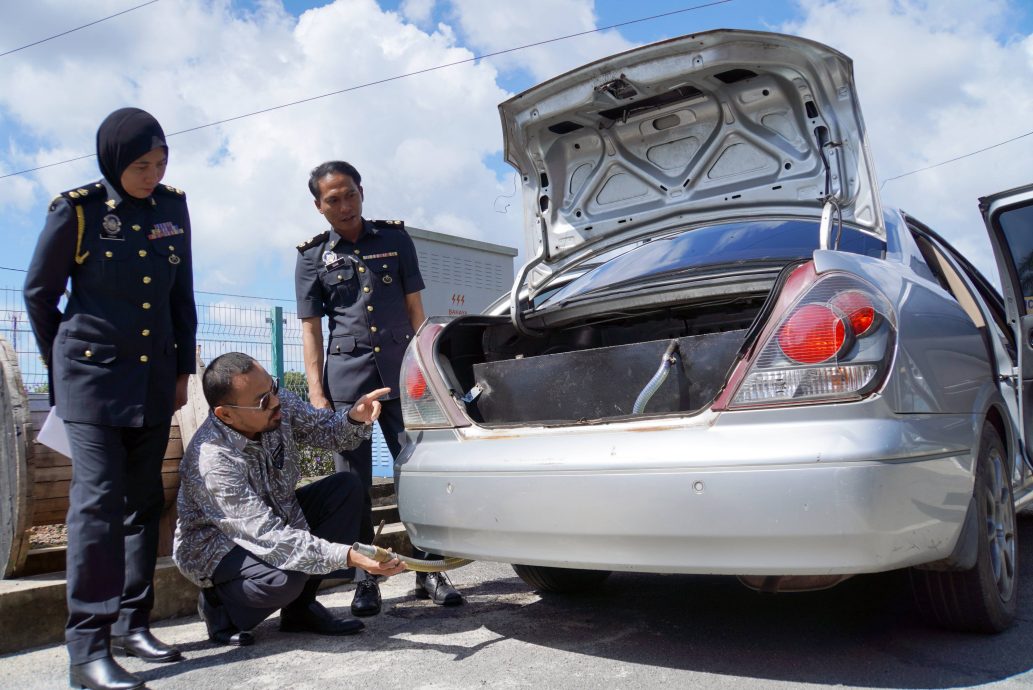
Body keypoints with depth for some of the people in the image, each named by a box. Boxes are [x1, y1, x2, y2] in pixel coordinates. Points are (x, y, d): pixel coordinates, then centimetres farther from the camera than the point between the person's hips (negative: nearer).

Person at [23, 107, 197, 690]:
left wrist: (183, 368, 11)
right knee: (98, 499, -10)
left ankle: (131, 624, 20)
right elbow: (39, 294, 4)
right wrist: (62, 362, 10)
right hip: (94, 374, -4)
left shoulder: (172, 207, 6)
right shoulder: (78, 209, -6)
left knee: (145, 500, 8)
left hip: (154, 378, 5)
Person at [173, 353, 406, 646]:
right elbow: (268, 538, -38)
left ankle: (300, 607, -2)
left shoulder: (280, 405, -17)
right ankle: (219, 607, 1)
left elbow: (323, 428, -2)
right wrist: (347, 556, -45)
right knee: (285, 577, -35)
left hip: (275, 518, 8)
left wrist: (355, 418, -27)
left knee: (347, 487, -10)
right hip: (215, 549, -7)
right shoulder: (212, 461, -35)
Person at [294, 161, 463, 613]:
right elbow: (311, 330, 7)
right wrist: (316, 394, -2)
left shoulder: (394, 238, 11)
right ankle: (366, 580, 12)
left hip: (399, 371, 1)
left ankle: (429, 572, 9)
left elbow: (415, 308, 12)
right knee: (353, 483, 2)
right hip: (345, 375, 0)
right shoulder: (313, 256, 9)